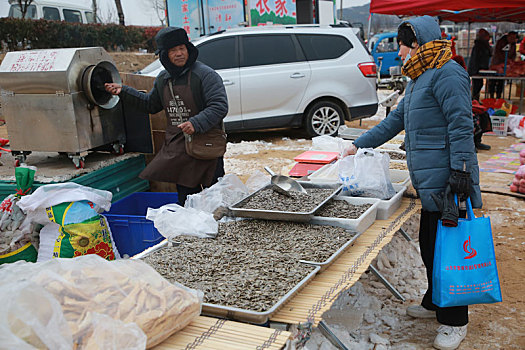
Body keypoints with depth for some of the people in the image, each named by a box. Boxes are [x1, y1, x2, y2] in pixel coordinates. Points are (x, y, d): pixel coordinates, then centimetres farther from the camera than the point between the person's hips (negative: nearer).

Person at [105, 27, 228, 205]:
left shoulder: (205, 74, -12)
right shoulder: (163, 79, 10)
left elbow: (219, 106, -20)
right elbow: (151, 104, 24)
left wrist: (196, 123, -32)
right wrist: (123, 92, 18)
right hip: (177, 148, 6)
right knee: (185, 196, 15)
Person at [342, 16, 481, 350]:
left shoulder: (447, 73, -11)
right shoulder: (420, 80, 21)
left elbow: (461, 125, -18)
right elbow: (394, 121, 27)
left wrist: (460, 170, -23)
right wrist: (358, 145, 29)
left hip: (447, 180, -10)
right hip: (429, 183, 10)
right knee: (429, 245, 17)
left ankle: (454, 322, 11)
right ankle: (435, 303, 35)